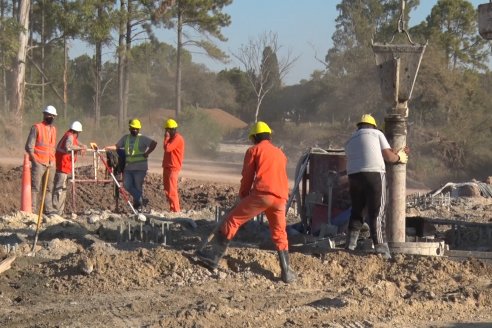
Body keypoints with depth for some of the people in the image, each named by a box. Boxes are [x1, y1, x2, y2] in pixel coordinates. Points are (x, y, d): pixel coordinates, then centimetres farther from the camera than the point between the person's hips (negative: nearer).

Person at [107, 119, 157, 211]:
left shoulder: (142, 138, -5)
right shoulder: (125, 138, 12)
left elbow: (154, 143, -15)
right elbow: (117, 146, 9)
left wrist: (147, 153, -16)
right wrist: (107, 147, -6)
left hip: (139, 168, -5)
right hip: (128, 167, 5)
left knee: (138, 187, 1)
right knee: (127, 185, -2)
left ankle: (138, 205, 11)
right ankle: (140, 200, 9)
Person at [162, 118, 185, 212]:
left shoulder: (177, 138, -13)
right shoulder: (172, 138, 19)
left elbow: (167, 148, -23)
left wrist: (166, 137, -14)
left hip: (173, 168, -11)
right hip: (167, 167, 11)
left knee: (171, 190, -13)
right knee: (167, 190, 11)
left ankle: (176, 210, -11)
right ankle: (172, 209, 15)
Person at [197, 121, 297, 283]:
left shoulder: (254, 150, 12)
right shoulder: (280, 153, 28)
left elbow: (247, 177, 8)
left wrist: (243, 197, 22)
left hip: (261, 194, -5)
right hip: (281, 197, 5)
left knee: (233, 220, 1)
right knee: (279, 234, 17)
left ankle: (213, 255, -6)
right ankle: (287, 273, 14)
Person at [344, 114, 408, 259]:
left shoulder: (350, 141, 26)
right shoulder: (376, 133, 13)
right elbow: (388, 156, 5)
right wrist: (399, 157, 26)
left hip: (354, 176, 4)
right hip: (374, 174, -4)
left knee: (356, 210, 17)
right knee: (376, 212, -4)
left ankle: (350, 244, 11)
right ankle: (381, 248, -8)